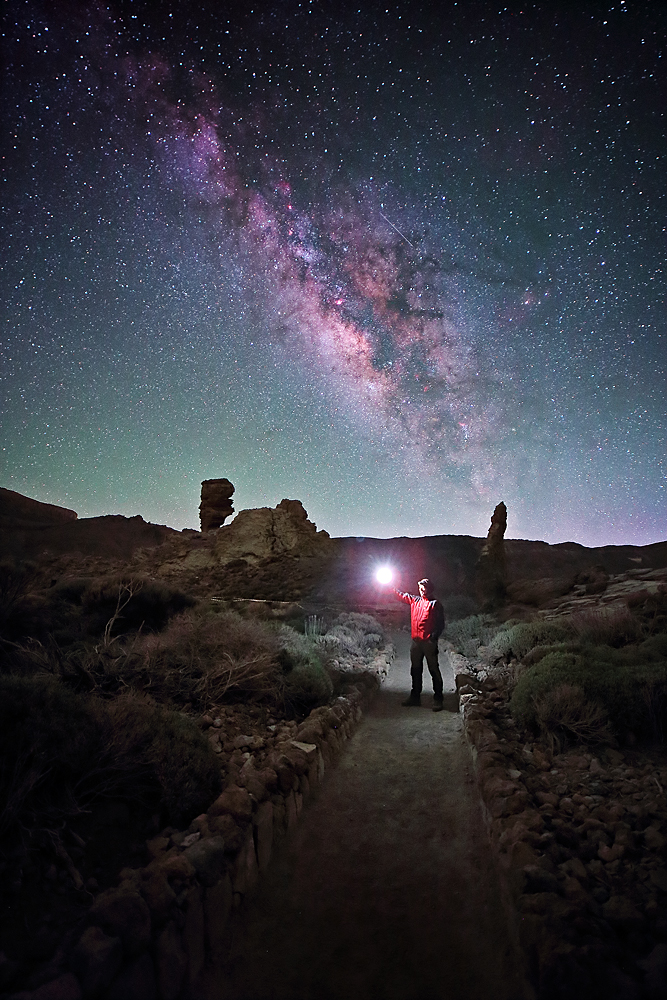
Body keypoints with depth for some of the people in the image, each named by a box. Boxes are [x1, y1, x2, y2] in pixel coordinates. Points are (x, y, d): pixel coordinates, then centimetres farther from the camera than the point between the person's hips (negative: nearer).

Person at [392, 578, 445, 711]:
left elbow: (440, 624, -9)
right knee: (415, 670, 14)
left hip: (429, 642, -7)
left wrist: (434, 637, -18)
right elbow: (402, 596, 26)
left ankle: (438, 699, 3)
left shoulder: (435, 604, -5)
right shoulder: (415, 601, 13)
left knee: (434, 670, -2)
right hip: (416, 641, 7)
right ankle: (415, 697, 24)